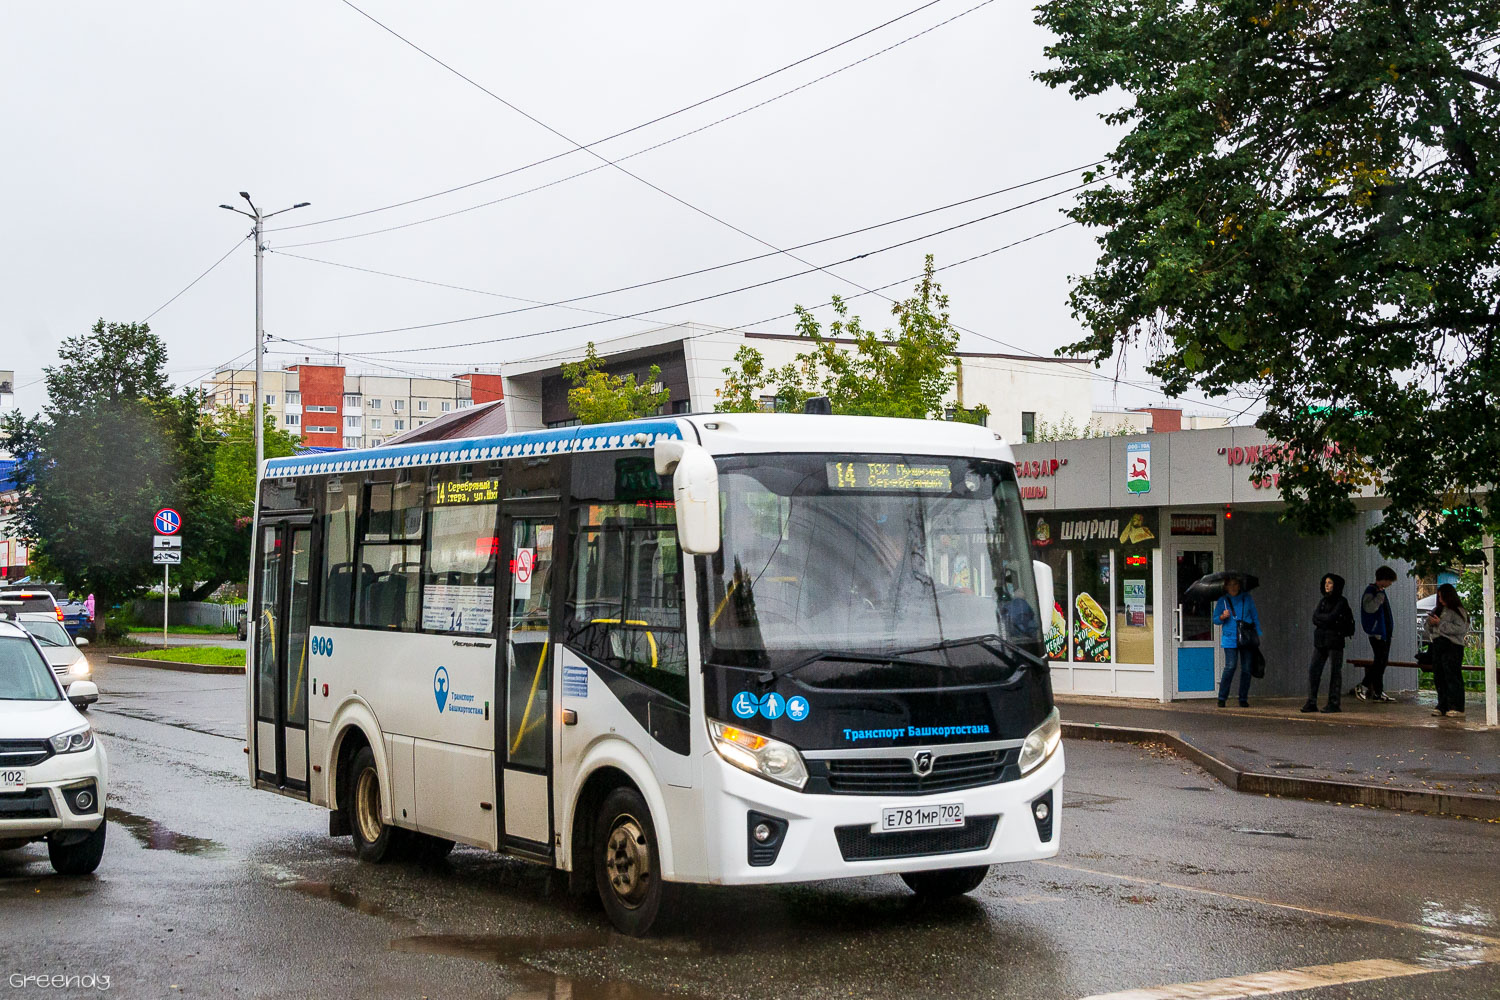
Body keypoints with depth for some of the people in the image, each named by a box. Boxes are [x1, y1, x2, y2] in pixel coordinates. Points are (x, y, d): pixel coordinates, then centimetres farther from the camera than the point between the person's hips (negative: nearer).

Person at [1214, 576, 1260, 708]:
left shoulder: (1247, 599, 11)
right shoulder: (1223, 601, 8)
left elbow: (1255, 617, 15)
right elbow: (1215, 619, 9)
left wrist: (1258, 635, 9)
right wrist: (1223, 617, -13)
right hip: (1230, 639, -2)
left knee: (1246, 668, 0)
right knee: (1230, 666, -13)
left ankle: (1243, 699, 9)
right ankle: (1222, 698, -5)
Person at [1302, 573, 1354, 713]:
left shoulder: (1341, 602, -5)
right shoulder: (1323, 600, 13)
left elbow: (1332, 617, -17)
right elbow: (1315, 618, 3)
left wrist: (1321, 618, -2)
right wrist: (1329, 621, -11)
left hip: (1335, 640, -6)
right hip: (1320, 640, 6)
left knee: (1334, 672, -2)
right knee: (1313, 670, -1)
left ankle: (1334, 703, 2)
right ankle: (1311, 703, 1)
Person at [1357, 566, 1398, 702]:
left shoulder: (1381, 591, 18)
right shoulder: (1371, 591, -12)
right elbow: (1369, 608, -29)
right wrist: (1380, 595, -29)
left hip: (1385, 632, 10)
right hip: (1377, 632, -10)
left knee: (1382, 662, 9)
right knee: (1379, 661, -11)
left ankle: (1378, 692, 12)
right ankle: (1362, 687, -6)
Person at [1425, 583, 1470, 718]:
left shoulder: (1458, 611, -5)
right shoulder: (1438, 610, 15)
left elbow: (1460, 628, -17)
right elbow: (1430, 629, 23)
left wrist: (1441, 624, -16)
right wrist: (1430, 623, 0)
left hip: (1452, 647, -7)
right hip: (1438, 645, 7)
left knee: (1452, 677, -9)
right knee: (1439, 678, 7)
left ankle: (1457, 708, -8)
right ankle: (1442, 706, 13)